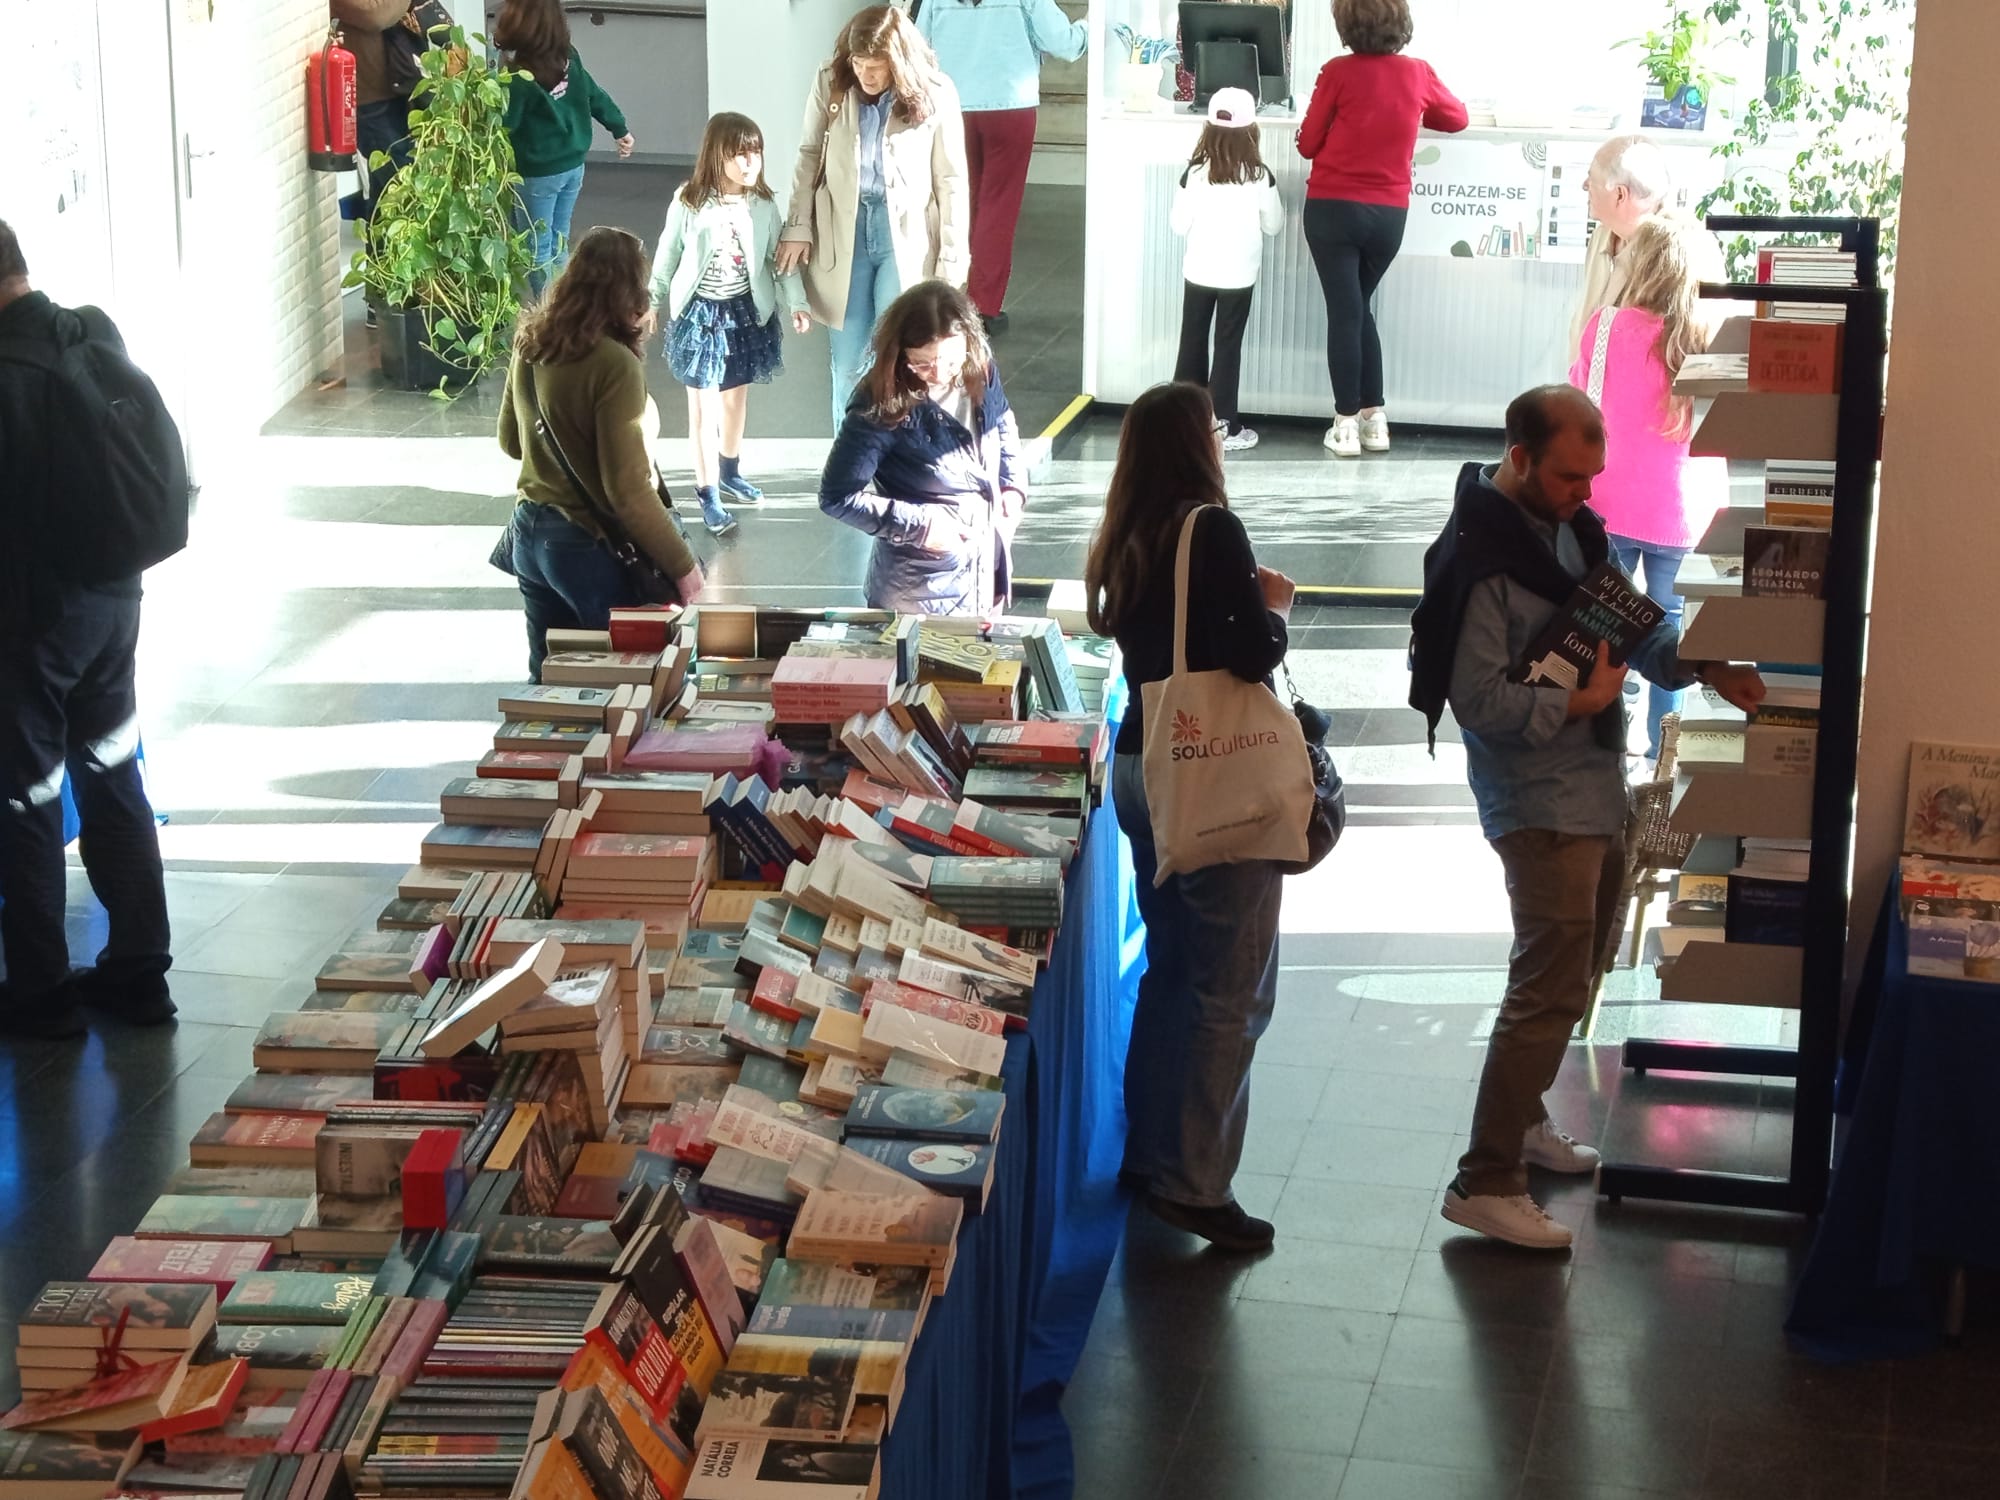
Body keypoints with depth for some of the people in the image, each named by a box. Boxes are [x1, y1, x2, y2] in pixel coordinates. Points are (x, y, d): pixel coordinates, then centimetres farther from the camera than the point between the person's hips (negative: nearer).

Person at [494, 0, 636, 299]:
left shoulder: (518, 77, -24)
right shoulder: (568, 58, -3)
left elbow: (502, 125, -19)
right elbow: (595, 96, 10)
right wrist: (620, 129, 22)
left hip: (538, 172, -7)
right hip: (573, 164, 7)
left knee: (539, 248, 7)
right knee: (558, 243, 18)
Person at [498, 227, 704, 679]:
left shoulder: (531, 342, -1)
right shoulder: (614, 364, -23)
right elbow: (627, 490, -23)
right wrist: (682, 565, -15)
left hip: (529, 533, 7)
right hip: (590, 546, -7)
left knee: (547, 678, 18)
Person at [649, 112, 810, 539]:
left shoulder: (762, 207, -6)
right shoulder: (689, 205, -14)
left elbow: (779, 258, 3)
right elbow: (667, 256, -2)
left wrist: (796, 302, -3)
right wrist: (652, 303, 5)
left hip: (745, 312, 4)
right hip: (699, 314, -4)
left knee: (736, 397, 18)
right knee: (704, 405, 0)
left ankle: (729, 470, 39)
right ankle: (708, 494, 7)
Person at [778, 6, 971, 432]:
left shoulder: (935, 95, -9)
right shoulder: (830, 85, -4)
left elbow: (951, 180, -5)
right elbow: (810, 157, 7)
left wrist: (952, 261, -6)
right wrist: (798, 227, 2)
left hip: (906, 236, -2)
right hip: (842, 232, 2)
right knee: (848, 363, 8)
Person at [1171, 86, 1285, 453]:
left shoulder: (1195, 172, -8)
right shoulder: (1260, 176, -10)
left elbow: (1180, 224, -2)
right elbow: (1273, 225, 0)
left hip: (1198, 271, 2)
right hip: (1238, 274, -1)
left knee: (1192, 344, 12)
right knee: (1228, 349, 5)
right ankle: (1223, 426, 6)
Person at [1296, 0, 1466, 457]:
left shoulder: (1339, 73, -11)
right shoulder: (1417, 73, 0)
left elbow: (1308, 144, -2)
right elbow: (1458, 118, 18)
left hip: (1334, 209, -3)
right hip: (1389, 213, 3)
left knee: (1344, 311, 3)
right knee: (1360, 308, 18)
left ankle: (1347, 424, 3)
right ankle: (1374, 418, 16)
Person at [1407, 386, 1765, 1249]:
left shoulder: (1568, 524, 6)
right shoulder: (1482, 559, -21)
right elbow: (1478, 700, -22)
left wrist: (1699, 668, -1)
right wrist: (1575, 703, -25)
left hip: (1597, 789, 9)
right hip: (1539, 803, -9)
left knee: (1572, 973, 20)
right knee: (1551, 989, -11)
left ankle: (1521, 1118, 36)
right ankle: (1486, 1182, -5)